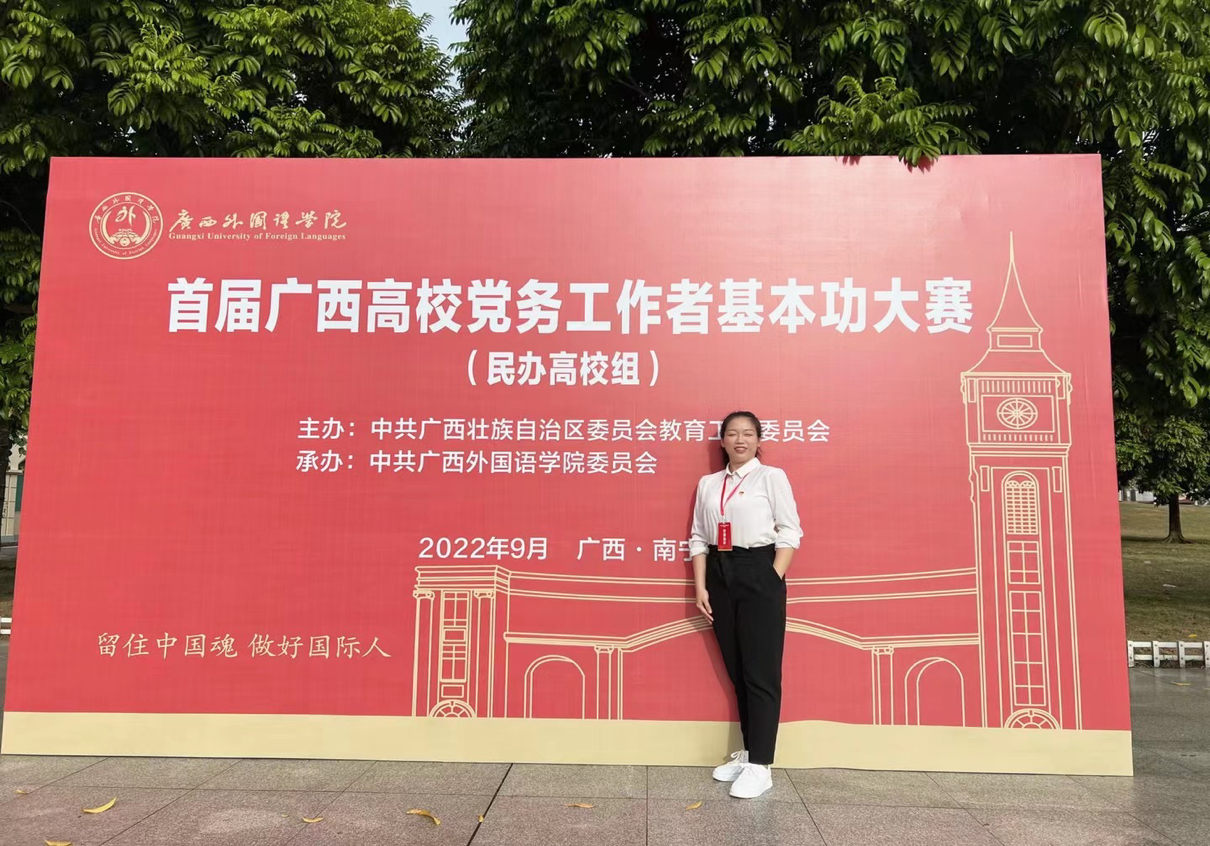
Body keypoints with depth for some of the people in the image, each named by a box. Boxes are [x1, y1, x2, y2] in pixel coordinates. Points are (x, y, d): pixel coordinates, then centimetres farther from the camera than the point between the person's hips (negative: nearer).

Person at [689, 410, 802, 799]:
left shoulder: (772, 477, 1)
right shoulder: (707, 484, 12)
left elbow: (789, 533, -3)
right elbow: (698, 538, 10)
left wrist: (773, 581, -11)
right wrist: (701, 587, 2)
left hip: (758, 572, -4)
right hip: (719, 575, 4)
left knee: (761, 672, -2)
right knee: (736, 671, 11)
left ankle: (760, 765, 6)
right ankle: (748, 751, 24)